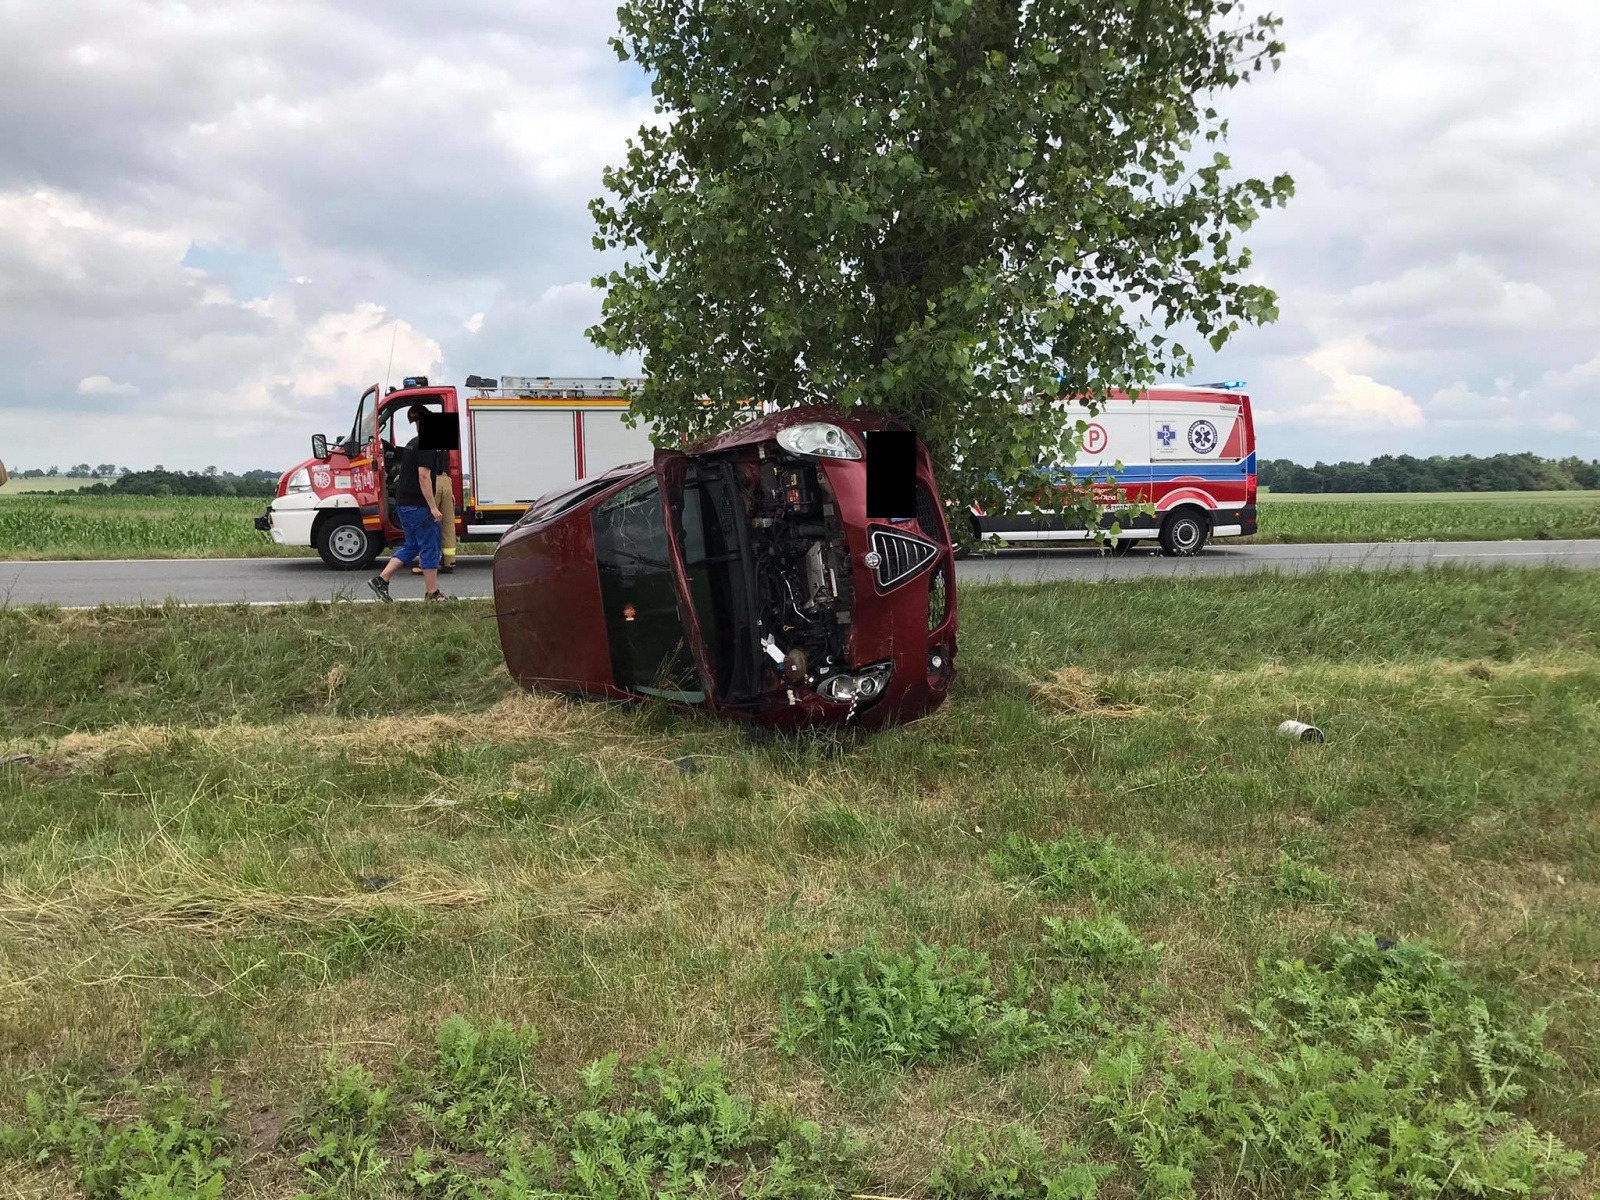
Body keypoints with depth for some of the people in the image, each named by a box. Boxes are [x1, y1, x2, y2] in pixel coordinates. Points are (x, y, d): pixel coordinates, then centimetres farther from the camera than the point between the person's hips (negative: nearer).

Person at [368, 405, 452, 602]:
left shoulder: (412, 444, 17)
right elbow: (424, 476, -21)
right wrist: (433, 507, -21)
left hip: (404, 503, 10)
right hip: (418, 505, -10)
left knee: (411, 546, 17)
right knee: (429, 547, -2)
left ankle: (381, 580, 10)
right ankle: (432, 593, 2)